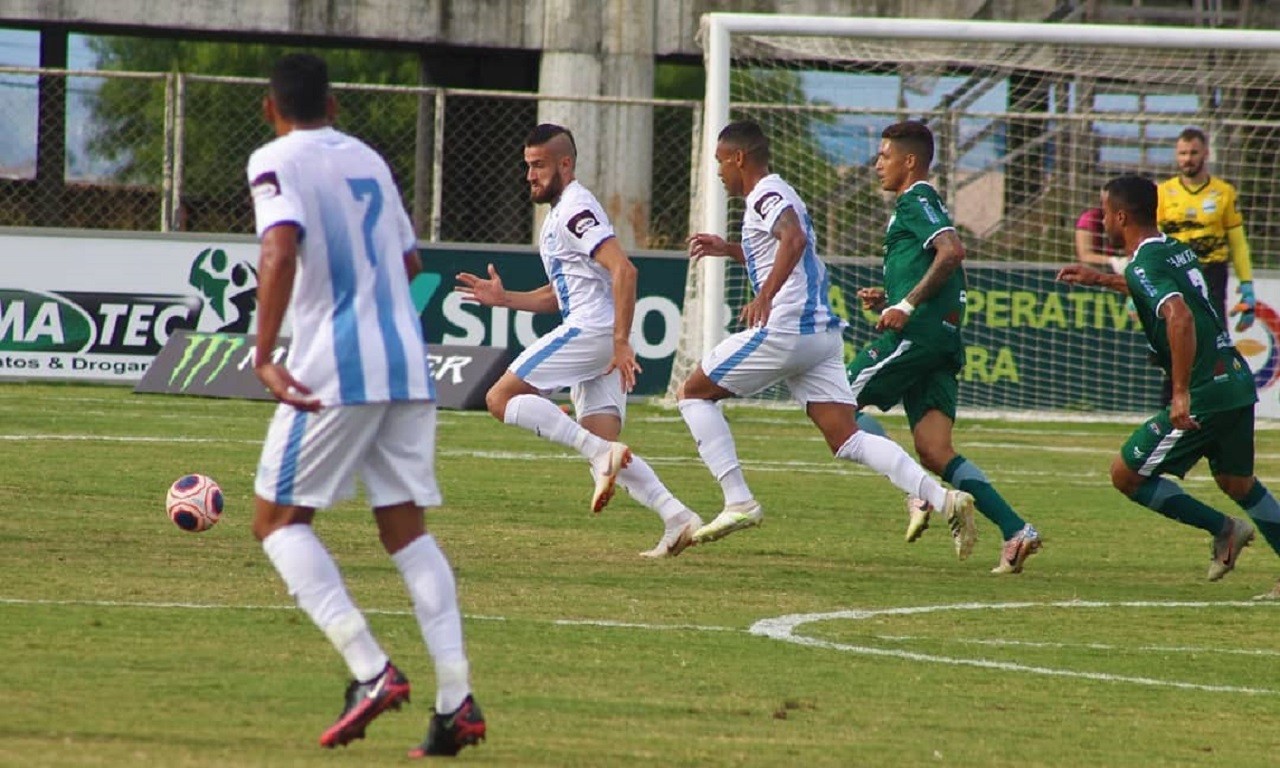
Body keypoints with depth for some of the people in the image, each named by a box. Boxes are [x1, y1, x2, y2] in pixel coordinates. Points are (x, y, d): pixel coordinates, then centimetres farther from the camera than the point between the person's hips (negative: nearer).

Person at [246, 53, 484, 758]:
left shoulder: (277, 161, -4)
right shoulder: (368, 159, 17)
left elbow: (281, 248, -21)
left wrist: (263, 356, -26)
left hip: (334, 369, -6)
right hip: (407, 365, 6)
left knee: (278, 519, 5)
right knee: (405, 528, 10)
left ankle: (370, 668, -12)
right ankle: (456, 698, -3)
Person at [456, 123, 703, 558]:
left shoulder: (575, 210, -9)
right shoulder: (558, 214, 24)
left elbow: (623, 270, -21)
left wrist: (621, 341, -26)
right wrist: (503, 299, 19)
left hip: (590, 329, -10)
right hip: (584, 333, 10)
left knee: (501, 399, -11)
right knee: (604, 448, 4)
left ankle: (601, 454, -22)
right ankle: (677, 518, -7)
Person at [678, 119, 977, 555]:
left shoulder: (765, 195, -5)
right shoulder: (777, 195, 25)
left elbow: (794, 240, -27)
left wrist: (765, 295, -34)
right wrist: (729, 250, 39)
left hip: (785, 330, -9)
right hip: (822, 331, 9)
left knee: (693, 393, 7)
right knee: (848, 441, -1)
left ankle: (738, 501, -3)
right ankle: (941, 498, -18)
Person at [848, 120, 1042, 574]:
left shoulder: (915, 202, -2)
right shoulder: (923, 205, 28)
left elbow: (952, 250, -20)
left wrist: (908, 304, -20)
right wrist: (886, 301, 19)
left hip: (918, 333, -9)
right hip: (943, 342, 9)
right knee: (936, 454, -1)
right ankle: (1016, 532, -13)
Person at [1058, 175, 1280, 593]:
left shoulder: (1144, 265, -13)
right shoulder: (1178, 251, 15)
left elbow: (1180, 316, -31)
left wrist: (1182, 393, -30)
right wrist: (1100, 280, 42)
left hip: (1204, 392, -9)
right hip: (1238, 379, 9)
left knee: (1126, 475, 1)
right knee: (1237, 482, 25)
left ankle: (1223, 529, 2)